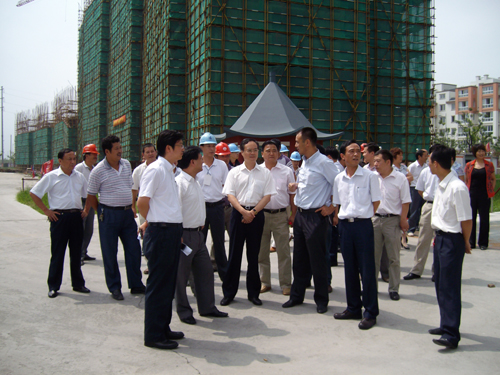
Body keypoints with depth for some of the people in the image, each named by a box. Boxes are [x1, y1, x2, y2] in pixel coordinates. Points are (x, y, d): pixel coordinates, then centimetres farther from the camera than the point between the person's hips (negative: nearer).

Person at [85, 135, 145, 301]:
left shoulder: (126, 164, 7)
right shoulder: (98, 171, -10)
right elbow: (91, 196, -2)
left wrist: (131, 206, 14)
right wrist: (101, 213, 2)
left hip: (127, 213, 5)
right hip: (109, 214, -5)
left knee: (134, 249, 7)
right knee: (110, 253, 4)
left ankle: (136, 285, 20)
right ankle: (114, 287, 18)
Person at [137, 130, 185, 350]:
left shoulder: (169, 170, 15)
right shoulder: (155, 169, -13)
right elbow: (142, 202, -18)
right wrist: (150, 222, -2)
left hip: (172, 231, 9)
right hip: (160, 232, -9)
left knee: (169, 283, 16)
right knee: (158, 284, -1)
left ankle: (163, 329, 28)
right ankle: (153, 336, 10)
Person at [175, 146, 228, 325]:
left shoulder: (195, 182, 14)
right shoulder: (179, 183, -16)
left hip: (197, 233, 9)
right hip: (184, 235, -9)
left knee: (205, 270, 12)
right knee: (181, 275, 4)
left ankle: (207, 307, 24)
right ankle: (183, 312, 17)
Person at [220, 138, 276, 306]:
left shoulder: (265, 173, 6)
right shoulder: (234, 172, 5)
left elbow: (267, 196, 1)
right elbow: (230, 195, -2)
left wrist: (253, 212, -11)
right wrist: (243, 211, -15)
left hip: (257, 214, 1)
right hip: (238, 213, -1)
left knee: (253, 255, 7)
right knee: (234, 253, 2)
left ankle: (253, 292, 18)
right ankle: (229, 292, 12)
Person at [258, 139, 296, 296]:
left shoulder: (286, 171, 4)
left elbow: (292, 195, 6)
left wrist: (294, 215, 0)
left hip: (280, 214, -1)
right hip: (261, 214, 1)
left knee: (284, 251, 1)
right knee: (262, 251, 9)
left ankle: (286, 284, 10)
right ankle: (264, 282, 21)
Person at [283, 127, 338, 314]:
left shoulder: (323, 162, -14)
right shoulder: (304, 162, 12)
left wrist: (331, 207, -11)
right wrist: (296, 186, 4)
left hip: (315, 216, -8)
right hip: (300, 214, 8)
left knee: (317, 260, 2)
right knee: (299, 259, 15)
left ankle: (321, 300, 16)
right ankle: (297, 295, 26)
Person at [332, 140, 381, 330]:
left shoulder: (370, 176, -3)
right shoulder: (338, 179, 8)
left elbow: (376, 202, 1)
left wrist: (363, 217, 0)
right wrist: (337, 218, 6)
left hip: (363, 225, -4)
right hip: (344, 225, 4)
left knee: (367, 269, -1)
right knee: (349, 269, 12)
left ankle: (370, 313, 9)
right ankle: (353, 308, 24)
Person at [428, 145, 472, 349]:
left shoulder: (457, 187, -21)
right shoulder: (441, 185, 7)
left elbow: (466, 220, -17)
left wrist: (465, 242, -6)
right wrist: (438, 235, 15)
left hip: (452, 240, -9)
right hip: (440, 238, 9)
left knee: (450, 287, -5)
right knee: (440, 285, 16)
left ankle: (451, 334, 2)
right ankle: (446, 324, 29)